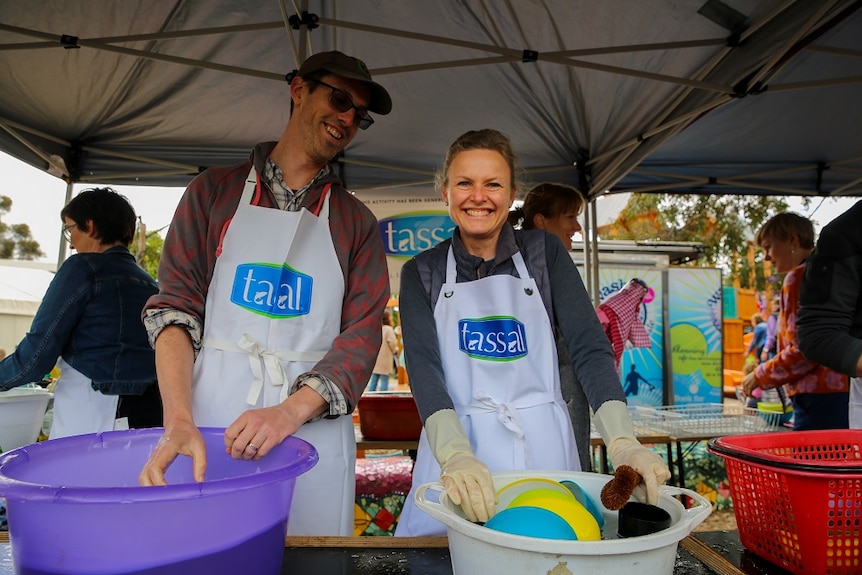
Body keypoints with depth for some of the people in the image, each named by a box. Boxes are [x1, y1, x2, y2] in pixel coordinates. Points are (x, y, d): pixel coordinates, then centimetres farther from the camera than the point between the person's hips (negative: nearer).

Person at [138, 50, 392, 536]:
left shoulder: (356, 223, 9)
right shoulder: (215, 190, 8)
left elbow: (362, 334, -2)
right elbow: (176, 305, 0)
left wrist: (292, 410, -18)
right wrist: (179, 420, -15)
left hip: (314, 427, 1)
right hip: (209, 421, 0)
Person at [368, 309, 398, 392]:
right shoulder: (388, 329, -10)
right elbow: (393, 343, -17)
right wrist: (395, 349, 3)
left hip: (375, 359, 6)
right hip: (385, 360, -6)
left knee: (373, 381, 9)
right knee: (384, 381, -2)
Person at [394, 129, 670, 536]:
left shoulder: (544, 252, 3)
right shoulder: (422, 272, 2)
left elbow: (590, 348, -6)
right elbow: (423, 365, -12)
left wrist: (622, 440, -23)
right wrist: (455, 453, -30)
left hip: (543, 447, 1)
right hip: (456, 447, 0)